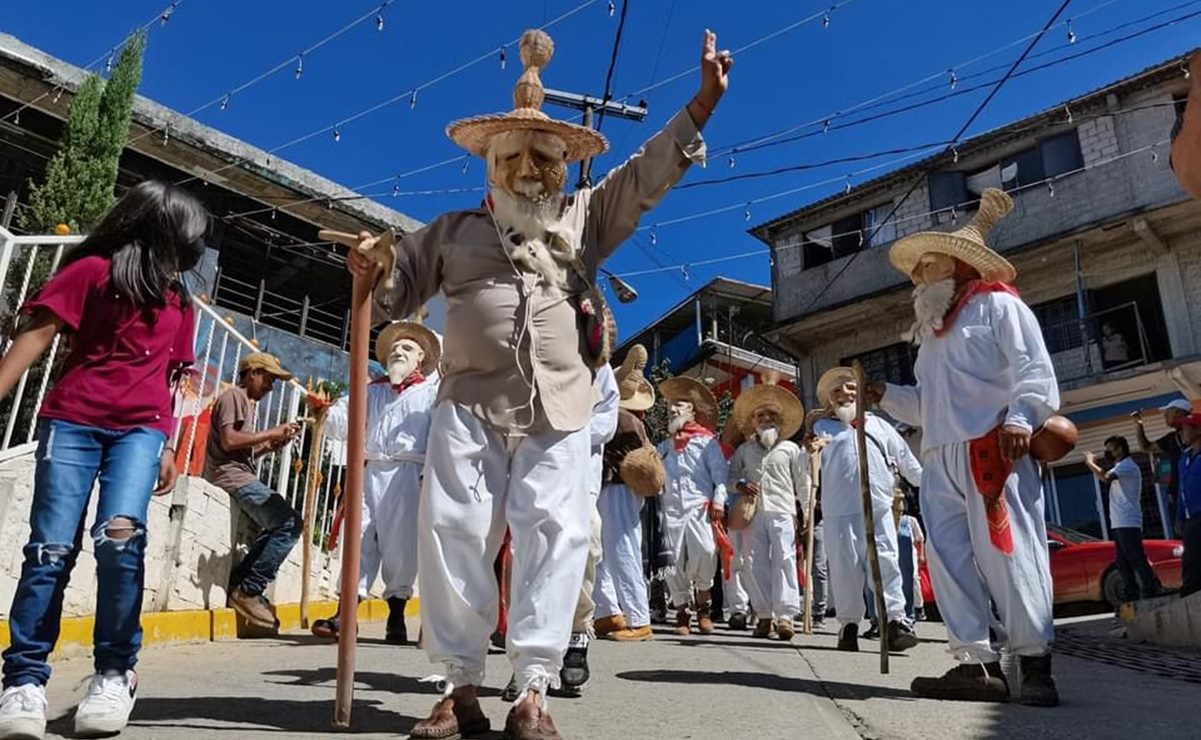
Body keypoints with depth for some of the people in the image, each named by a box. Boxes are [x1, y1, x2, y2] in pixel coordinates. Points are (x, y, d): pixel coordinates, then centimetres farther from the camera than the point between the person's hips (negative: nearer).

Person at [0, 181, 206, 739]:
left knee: (120, 534, -18)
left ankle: (114, 674, -8)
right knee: (51, 547, -5)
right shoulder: (92, 270, 6)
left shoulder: (178, 300, 19)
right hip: (73, 420, -2)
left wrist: (167, 444, 19)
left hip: (140, 429, 2)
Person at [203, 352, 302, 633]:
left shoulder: (246, 403, 27)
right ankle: (249, 590, -14)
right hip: (231, 477, -10)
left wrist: (271, 445, 9)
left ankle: (239, 585, 5)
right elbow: (228, 441, -17)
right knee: (290, 523, -18)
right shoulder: (233, 396, -2)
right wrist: (270, 433, -10)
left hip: (241, 477, 10)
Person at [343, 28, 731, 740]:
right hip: (469, 404, 1)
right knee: (454, 531, -4)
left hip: (559, 410, 0)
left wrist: (703, 102, 0)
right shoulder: (454, 230, 19)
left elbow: (649, 172, 10)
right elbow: (401, 289, 21)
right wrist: (376, 268, -3)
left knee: (552, 533, -8)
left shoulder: (586, 218, 18)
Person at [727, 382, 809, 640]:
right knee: (756, 563, 1)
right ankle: (765, 615, 8)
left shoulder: (791, 449, 10)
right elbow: (729, 476, 19)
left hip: (782, 511, -3)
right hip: (753, 512, 3)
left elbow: (803, 484, 9)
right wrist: (739, 485, -3)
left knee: (784, 561, -10)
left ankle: (785, 616, -11)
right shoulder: (744, 450, 17)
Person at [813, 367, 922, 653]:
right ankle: (849, 624, 8)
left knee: (886, 563, -7)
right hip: (840, 509, -1)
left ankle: (895, 620, -6)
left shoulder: (879, 425, 21)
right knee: (846, 567, 0)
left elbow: (906, 459, 21)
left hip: (879, 506, 1)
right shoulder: (823, 427, 16)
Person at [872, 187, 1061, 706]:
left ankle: (1035, 666, -2)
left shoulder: (997, 304, 8)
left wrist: (1019, 418, -21)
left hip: (991, 450, -8)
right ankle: (978, 664, 2)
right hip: (940, 458, 8)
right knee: (948, 557, -1)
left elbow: (1034, 370, -6)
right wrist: (884, 394, 17)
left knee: (1006, 554, -10)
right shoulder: (933, 333, 30)